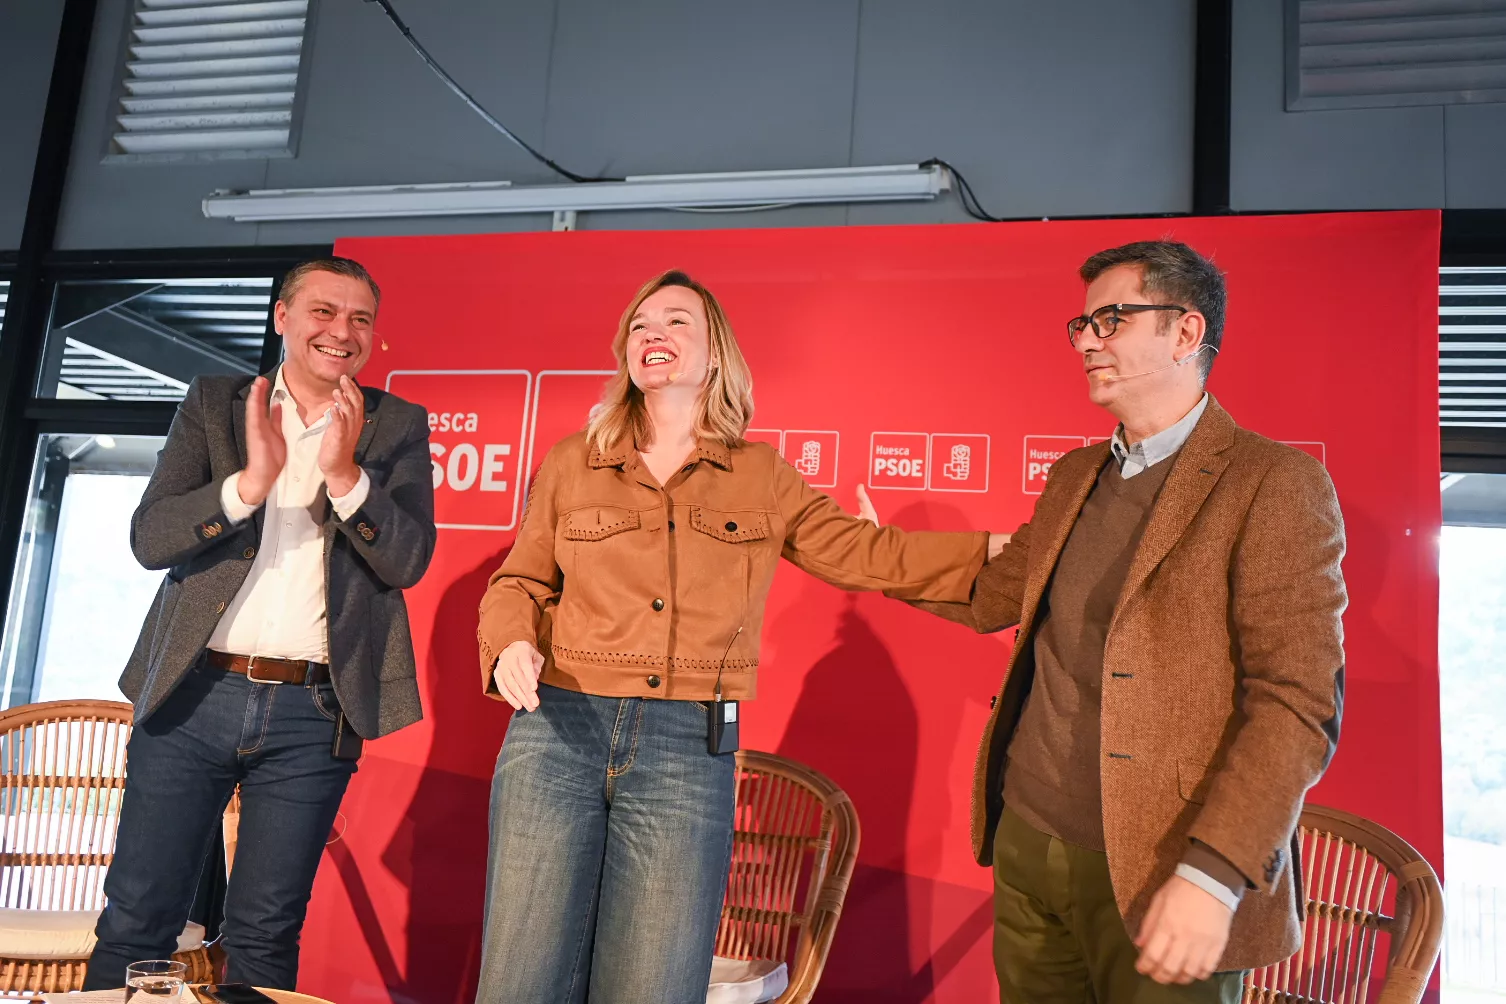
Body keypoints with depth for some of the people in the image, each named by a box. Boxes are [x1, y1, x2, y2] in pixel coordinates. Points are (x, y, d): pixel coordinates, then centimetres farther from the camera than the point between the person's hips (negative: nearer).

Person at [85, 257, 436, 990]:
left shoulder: (398, 427, 6)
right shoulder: (213, 403, 7)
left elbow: (408, 560, -5)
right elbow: (148, 537, -3)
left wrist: (345, 473, -20)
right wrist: (251, 481, -19)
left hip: (313, 713, 0)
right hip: (193, 693, 1)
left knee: (264, 935, 9)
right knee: (135, 922, 7)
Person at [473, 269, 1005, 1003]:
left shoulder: (763, 477, 9)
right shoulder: (571, 463, 10)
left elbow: (867, 555, 9)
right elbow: (519, 582, 17)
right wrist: (510, 645, -5)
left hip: (687, 751, 0)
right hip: (558, 730, 1)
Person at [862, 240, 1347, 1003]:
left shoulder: (1274, 485, -11)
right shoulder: (1073, 477, 12)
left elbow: (1299, 705, -17)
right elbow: (991, 595, 21)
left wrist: (1213, 876, -23)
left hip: (1158, 874, -6)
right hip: (1025, 841, 7)